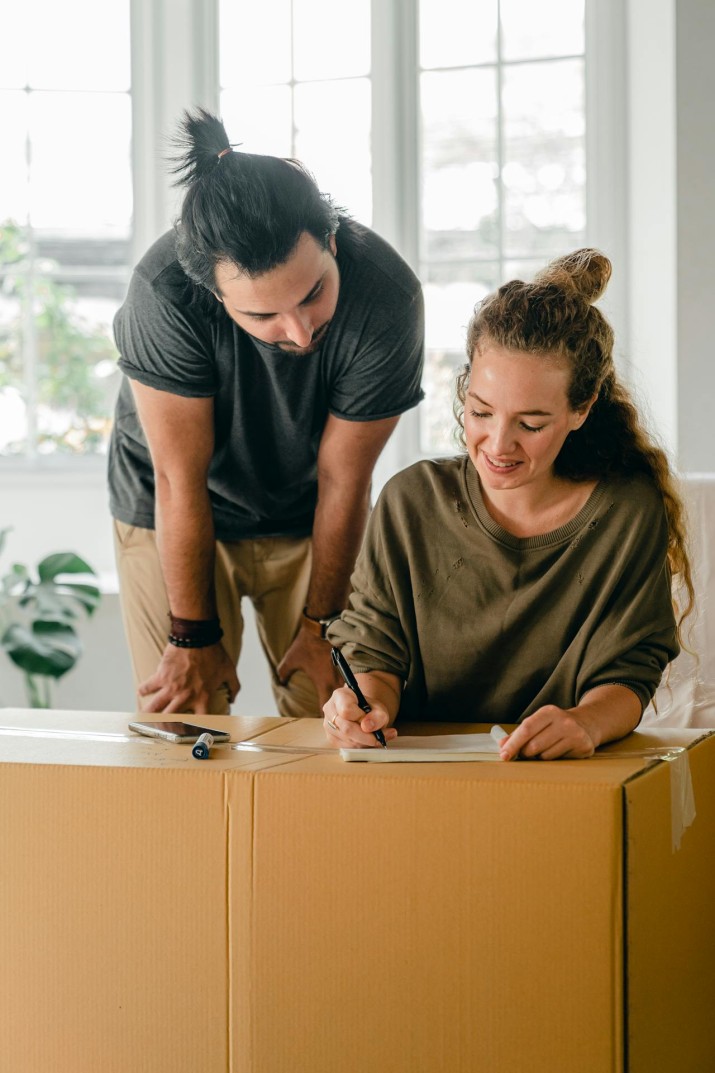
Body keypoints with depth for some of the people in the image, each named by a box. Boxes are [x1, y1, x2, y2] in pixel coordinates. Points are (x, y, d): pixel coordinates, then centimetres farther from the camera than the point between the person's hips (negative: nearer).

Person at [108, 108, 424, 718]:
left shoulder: (387, 299, -30)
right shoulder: (165, 291, -33)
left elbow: (342, 479, -18)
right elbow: (180, 480, -23)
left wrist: (320, 627, -8)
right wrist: (194, 637, -15)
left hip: (310, 518, 1)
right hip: (172, 517, -1)